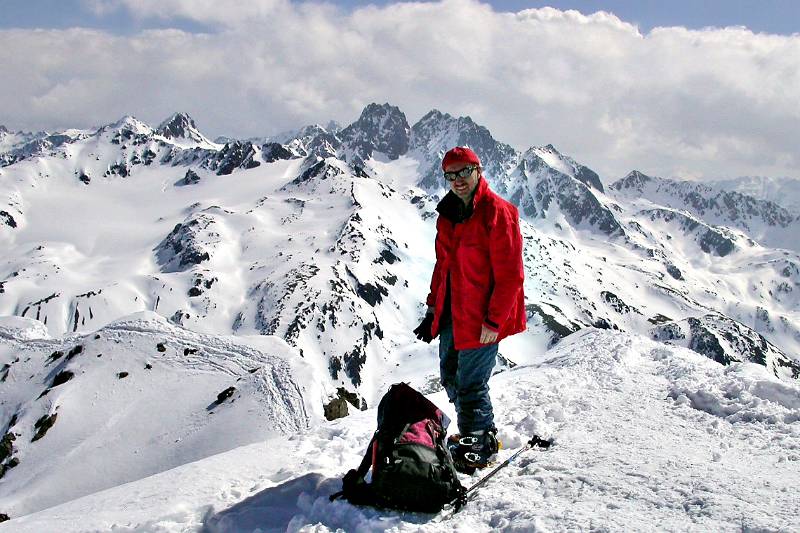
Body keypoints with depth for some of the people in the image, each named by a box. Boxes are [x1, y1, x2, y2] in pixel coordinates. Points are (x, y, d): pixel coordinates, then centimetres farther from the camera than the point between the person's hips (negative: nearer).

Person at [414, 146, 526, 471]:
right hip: (452, 313, 8)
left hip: (482, 318, -8)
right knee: (450, 377, 18)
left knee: (470, 384, -2)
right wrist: (434, 308, 15)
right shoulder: (448, 214, 9)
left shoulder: (497, 213, -16)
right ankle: (482, 432, 36)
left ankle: (478, 447, 18)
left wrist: (494, 321, -18)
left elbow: (510, 275, -17)